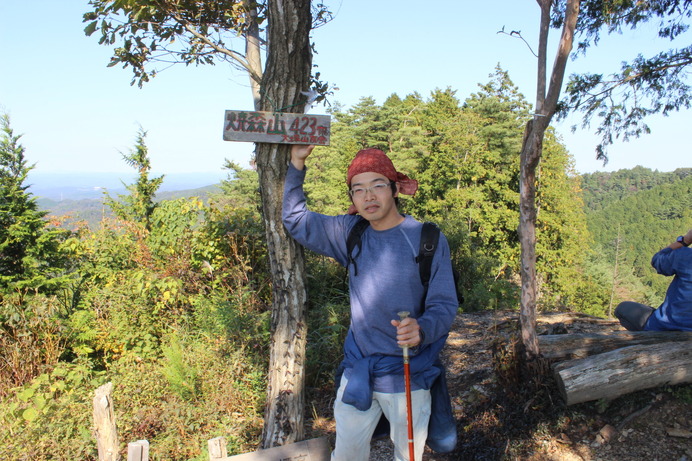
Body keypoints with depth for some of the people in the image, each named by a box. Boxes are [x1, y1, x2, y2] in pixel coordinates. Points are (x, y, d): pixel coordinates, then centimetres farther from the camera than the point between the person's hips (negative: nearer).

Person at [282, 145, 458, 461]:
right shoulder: (350, 232, 1)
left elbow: (445, 304, -12)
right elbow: (295, 220, 9)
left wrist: (421, 329, -34)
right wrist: (296, 164, -1)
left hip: (408, 375, -3)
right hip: (357, 371, 3)